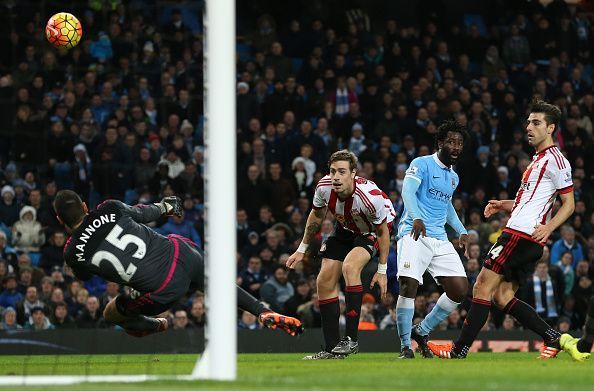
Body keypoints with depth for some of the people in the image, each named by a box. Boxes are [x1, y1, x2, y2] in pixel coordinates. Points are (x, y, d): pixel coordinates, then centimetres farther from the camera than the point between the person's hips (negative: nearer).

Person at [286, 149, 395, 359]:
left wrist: (382, 270, -17)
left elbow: (383, 231, -21)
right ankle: (332, 349, 4)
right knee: (325, 281, -3)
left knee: (350, 266, -32)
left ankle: (351, 339, -27)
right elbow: (316, 215, 0)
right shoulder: (324, 187, -23)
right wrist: (302, 249, 6)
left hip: (372, 230, -6)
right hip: (345, 229, 6)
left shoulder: (370, 196, -38)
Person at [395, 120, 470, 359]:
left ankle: (422, 331, 13)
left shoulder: (453, 177, 20)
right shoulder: (422, 164, -3)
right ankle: (405, 347, -12)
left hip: (440, 240, 7)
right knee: (409, 285, -22)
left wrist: (461, 231, 23)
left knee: (460, 289, -4)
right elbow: (408, 191, -20)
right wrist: (416, 217, -38)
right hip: (414, 234, -7)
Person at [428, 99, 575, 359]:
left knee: (482, 288, -10)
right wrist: (503, 205, 19)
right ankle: (553, 337, 7)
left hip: (520, 235, -10)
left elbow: (569, 204, -9)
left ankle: (459, 350, -11)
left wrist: (549, 227, -23)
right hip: (528, 241, 10)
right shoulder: (538, 159, 23)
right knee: (502, 296, 8)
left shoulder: (555, 160, -7)